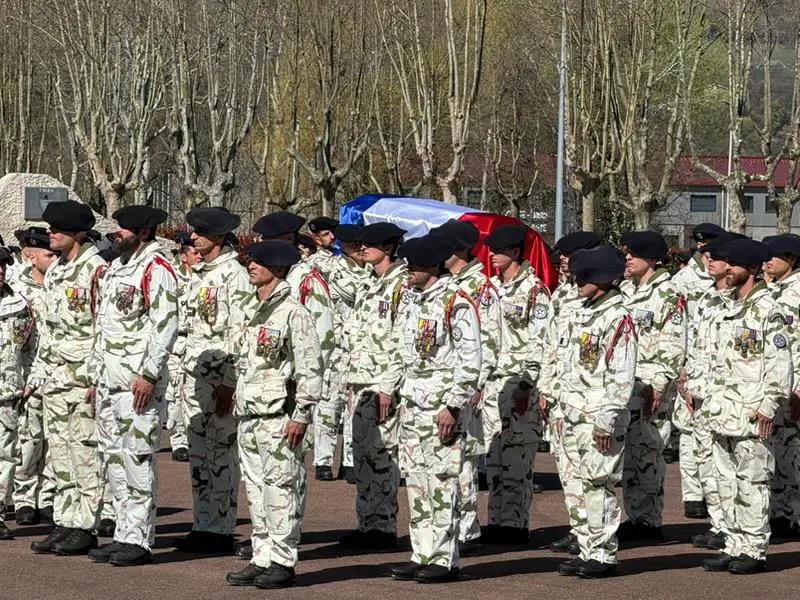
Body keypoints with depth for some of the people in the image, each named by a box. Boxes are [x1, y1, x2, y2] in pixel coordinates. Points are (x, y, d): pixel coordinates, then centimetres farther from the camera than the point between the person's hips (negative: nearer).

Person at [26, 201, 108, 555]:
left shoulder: (96, 270, -10)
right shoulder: (54, 272, 16)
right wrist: (36, 375, 19)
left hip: (83, 379, -9)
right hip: (55, 379, 9)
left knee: (86, 453, -5)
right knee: (60, 454, 10)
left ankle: (85, 527, -1)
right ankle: (65, 523, 15)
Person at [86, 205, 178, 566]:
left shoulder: (155, 269, -10)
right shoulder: (114, 269, 19)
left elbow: (166, 324, -17)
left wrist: (149, 374, -21)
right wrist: (96, 376, 21)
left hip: (138, 381, -10)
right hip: (109, 380, 10)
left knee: (136, 456, -9)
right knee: (112, 457, 10)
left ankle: (138, 540, -6)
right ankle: (124, 535, 15)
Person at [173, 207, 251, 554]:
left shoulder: (234, 274, -10)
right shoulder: (198, 274, 17)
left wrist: (229, 384, -18)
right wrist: (185, 375, 18)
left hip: (220, 377, -9)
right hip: (194, 376, 9)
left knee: (222, 454, -4)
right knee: (198, 453, 10)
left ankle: (221, 530, 0)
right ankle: (202, 526, 16)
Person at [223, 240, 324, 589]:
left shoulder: (292, 312, -9)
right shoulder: (251, 310, 15)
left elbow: (310, 366, -13)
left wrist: (301, 414, -16)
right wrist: (230, 390, 20)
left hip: (278, 415, -8)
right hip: (248, 413, 8)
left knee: (281, 486, -5)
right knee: (255, 488, 10)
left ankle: (283, 562, -1)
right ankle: (262, 558, 16)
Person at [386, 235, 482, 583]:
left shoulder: (456, 302, -12)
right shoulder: (414, 300, 14)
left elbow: (470, 359, -15)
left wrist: (452, 406, -18)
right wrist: (388, 389, 15)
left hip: (442, 407, -8)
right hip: (412, 405, 8)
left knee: (442, 483, -6)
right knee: (415, 482, 9)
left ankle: (444, 560, -1)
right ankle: (422, 556, 15)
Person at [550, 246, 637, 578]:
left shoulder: (618, 318, -12)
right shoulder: (580, 314, 14)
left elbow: (622, 376, -16)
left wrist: (607, 420, -19)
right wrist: (560, 409, 17)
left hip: (599, 418, -8)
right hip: (574, 416, 8)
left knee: (599, 484, -5)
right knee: (580, 485, 10)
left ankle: (604, 556, 0)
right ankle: (587, 551, 17)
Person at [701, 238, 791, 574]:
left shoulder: (767, 310, -10)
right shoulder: (729, 309, 16)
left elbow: (780, 361, -14)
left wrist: (769, 406, -18)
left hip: (751, 413, -9)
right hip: (723, 413, 9)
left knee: (751, 481, -4)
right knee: (728, 482, 11)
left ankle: (754, 551, 1)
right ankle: (735, 546, 17)